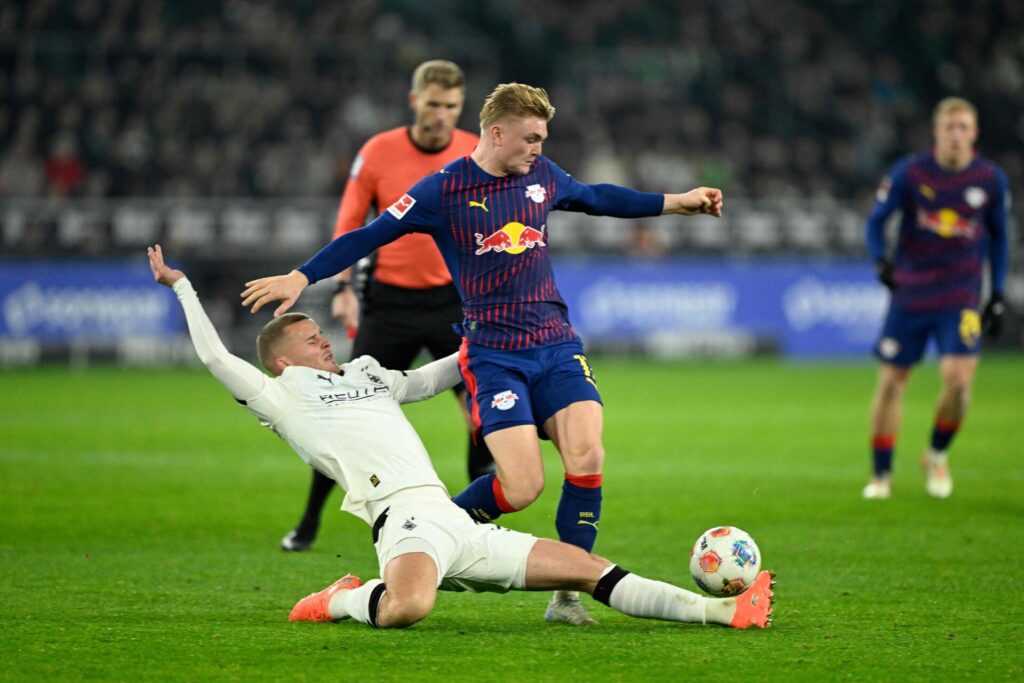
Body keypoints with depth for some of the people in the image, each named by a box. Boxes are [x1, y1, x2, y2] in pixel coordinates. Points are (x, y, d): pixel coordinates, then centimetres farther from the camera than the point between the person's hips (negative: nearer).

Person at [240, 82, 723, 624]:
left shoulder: (542, 176, 9)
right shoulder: (444, 190, -6)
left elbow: (595, 198, 28)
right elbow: (369, 236, -5)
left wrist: (675, 203, 33)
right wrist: (301, 277, -13)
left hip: (556, 343, 5)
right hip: (492, 353, -5)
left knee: (586, 458, -16)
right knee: (521, 487, -16)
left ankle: (567, 595, -4)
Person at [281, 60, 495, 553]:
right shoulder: (378, 153, -6)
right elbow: (349, 223, 1)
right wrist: (343, 288, -8)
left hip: (455, 300, 0)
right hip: (389, 302, 0)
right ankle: (309, 521, 16)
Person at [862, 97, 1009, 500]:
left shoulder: (991, 180, -1)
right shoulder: (909, 173, -7)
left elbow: (998, 236, 13)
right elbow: (877, 220, 1)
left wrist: (997, 296, 11)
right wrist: (881, 261, -19)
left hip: (961, 296, 0)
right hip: (910, 292, 0)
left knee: (958, 376, -18)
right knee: (891, 380, 1)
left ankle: (937, 456, 9)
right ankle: (882, 474, 17)